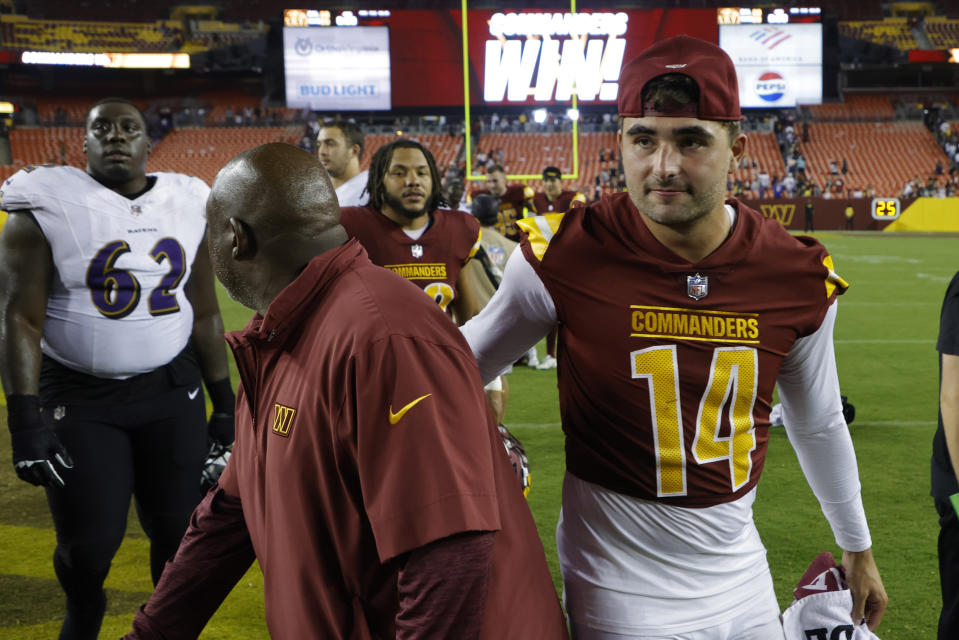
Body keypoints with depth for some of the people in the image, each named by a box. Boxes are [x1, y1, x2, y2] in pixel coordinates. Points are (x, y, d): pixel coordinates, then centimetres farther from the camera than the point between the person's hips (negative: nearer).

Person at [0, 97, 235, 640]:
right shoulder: (48, 208, -7)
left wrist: (224, 401, 10)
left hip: (173, 391, 3)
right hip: (79, 397, -3)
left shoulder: (187, 206, 5)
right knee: (90, 543, 0)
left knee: (178, 531, 5)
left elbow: (205, 314, 10)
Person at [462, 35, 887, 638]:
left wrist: (858, 549, 18)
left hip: (743, 581, 3)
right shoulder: (566, 254, -17)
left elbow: (818, 425, 9)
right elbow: (457, 363, -2)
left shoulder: (798, 277, -8)